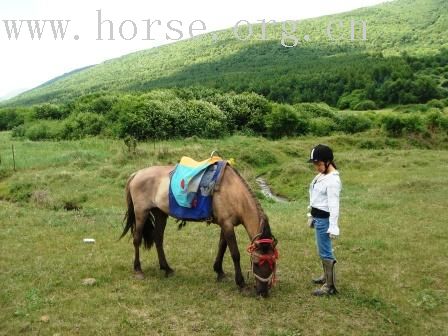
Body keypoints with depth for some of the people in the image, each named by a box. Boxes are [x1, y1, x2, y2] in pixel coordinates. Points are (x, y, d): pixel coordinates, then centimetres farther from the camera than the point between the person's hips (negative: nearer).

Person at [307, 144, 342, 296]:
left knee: (325, 252, -2)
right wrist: (312, 216, 20)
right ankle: (326, 276, 37)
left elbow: (334, 205, -22)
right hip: (318, 217, 10)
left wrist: (333, 227, -22)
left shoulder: (333, 180, -20)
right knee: (323, 250, 21)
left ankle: (330, 286, 8)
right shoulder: (322, 175, 9)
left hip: (324, 219, -10)